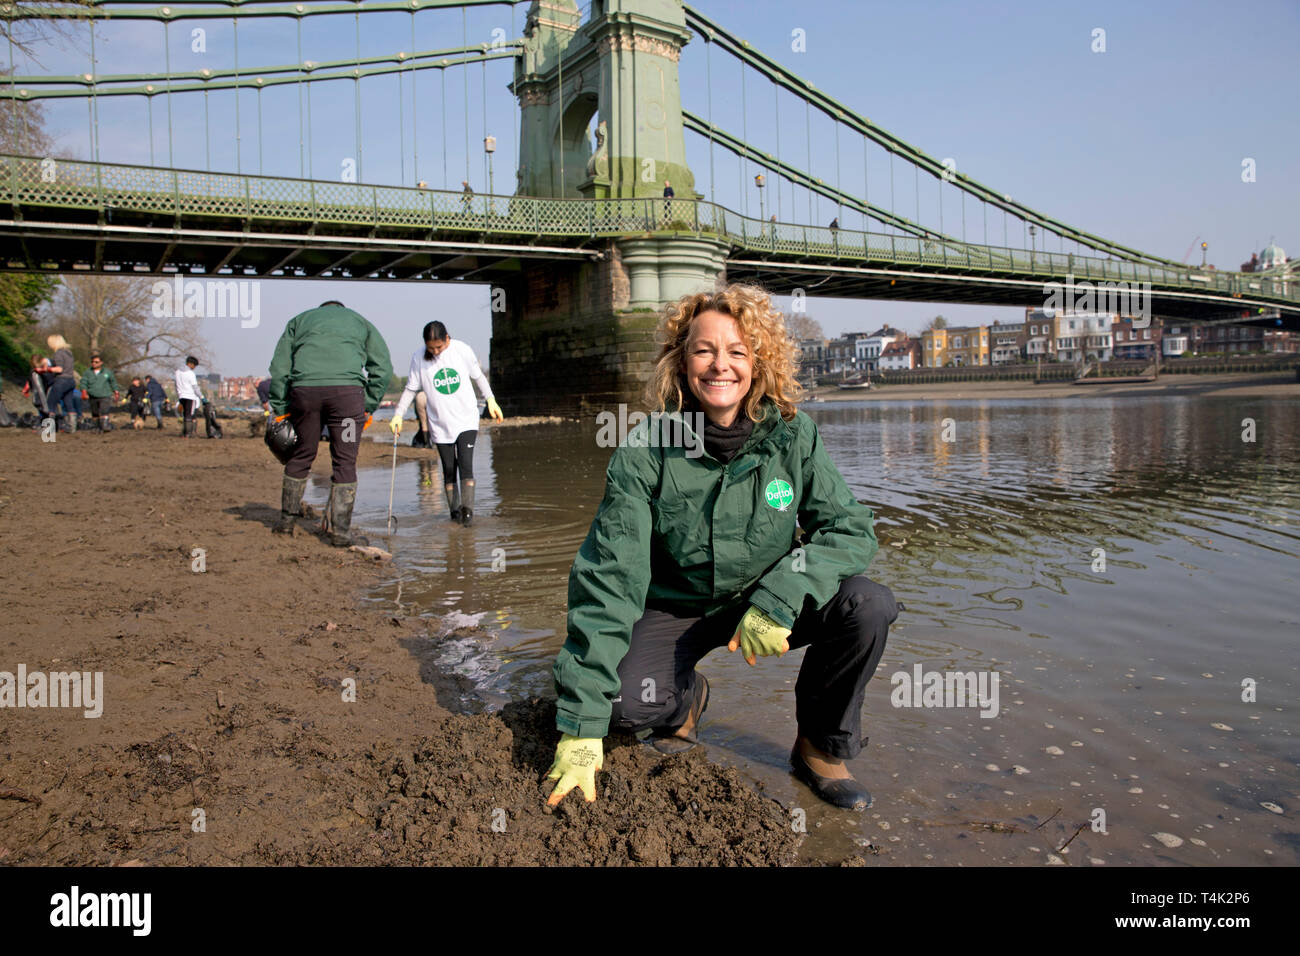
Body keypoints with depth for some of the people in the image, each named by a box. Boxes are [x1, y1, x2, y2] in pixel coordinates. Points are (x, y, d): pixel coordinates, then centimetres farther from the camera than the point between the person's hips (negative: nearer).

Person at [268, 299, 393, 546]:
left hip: (304, 389, 2)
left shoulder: (299, 320, 30)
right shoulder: (361, 322, 28)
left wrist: (280, 408, 17)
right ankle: (341, 531, 4)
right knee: (345, 461, 4)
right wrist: (368, 407, 14)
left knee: (302, 455, 17)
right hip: (347, 388, -2)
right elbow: (383, 368, 14)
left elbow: (279, 366, 17)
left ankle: (287, 519, 27)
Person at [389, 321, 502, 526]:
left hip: (467, 419, -1)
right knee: (449, 469, 3)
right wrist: (398, 414, -5)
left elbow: (478, 376, 9)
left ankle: (467, 509, -8)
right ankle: (454, 509, 14)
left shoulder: (462, 350, -6)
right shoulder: (419, 358, -5)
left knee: (465, 464, -12)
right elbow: (410, 389, 4)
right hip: (440, 423, 1)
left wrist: (491, 400, 5)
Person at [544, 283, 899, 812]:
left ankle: (821, 746, 3)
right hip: (675, 607, -1)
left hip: (765, 602, 2)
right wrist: (581, 724, -27)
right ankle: (686, 697, 11)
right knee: (622, 699, -29)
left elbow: (849, 528, -13)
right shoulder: (644, 453, -19)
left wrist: (779, 598, -33)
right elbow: (609, 579, -22)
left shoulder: (793, 436, -13)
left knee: (868, 604, -25)